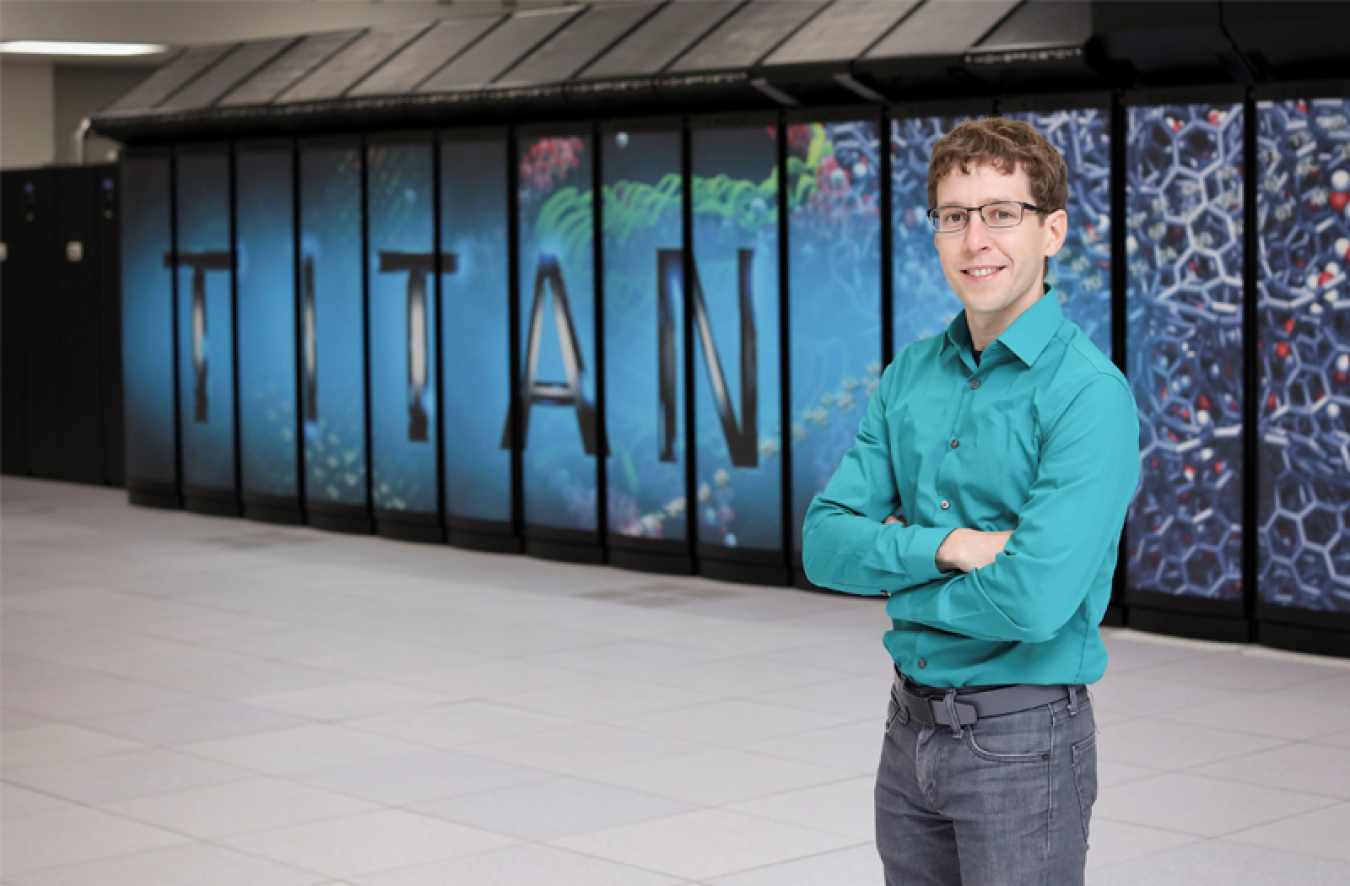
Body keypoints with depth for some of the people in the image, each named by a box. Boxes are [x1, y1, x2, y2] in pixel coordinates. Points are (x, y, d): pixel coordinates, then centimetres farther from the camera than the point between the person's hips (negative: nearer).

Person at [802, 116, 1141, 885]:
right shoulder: (910, 377, 6)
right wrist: (944, 546, -16)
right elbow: (824, 542, 1)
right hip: (912, 728, 6)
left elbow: (1034, 600, -25)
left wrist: (899, 572, -9)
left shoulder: (1089, 393, -16)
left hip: (1023, 736, -6)